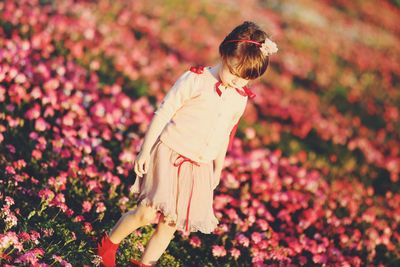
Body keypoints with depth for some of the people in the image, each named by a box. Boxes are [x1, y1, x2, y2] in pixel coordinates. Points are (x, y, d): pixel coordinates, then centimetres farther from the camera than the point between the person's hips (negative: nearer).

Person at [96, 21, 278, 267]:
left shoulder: (240, 99, 5)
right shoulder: (195, 80, -12)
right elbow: (163, 114, -9)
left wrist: (218, 169, 24)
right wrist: (145, 151, -9)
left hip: (199, 169, 5)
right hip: (170, 156, -5)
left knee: (170, 224, 6)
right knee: (148, 213, -11)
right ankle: (109, 244, 15)